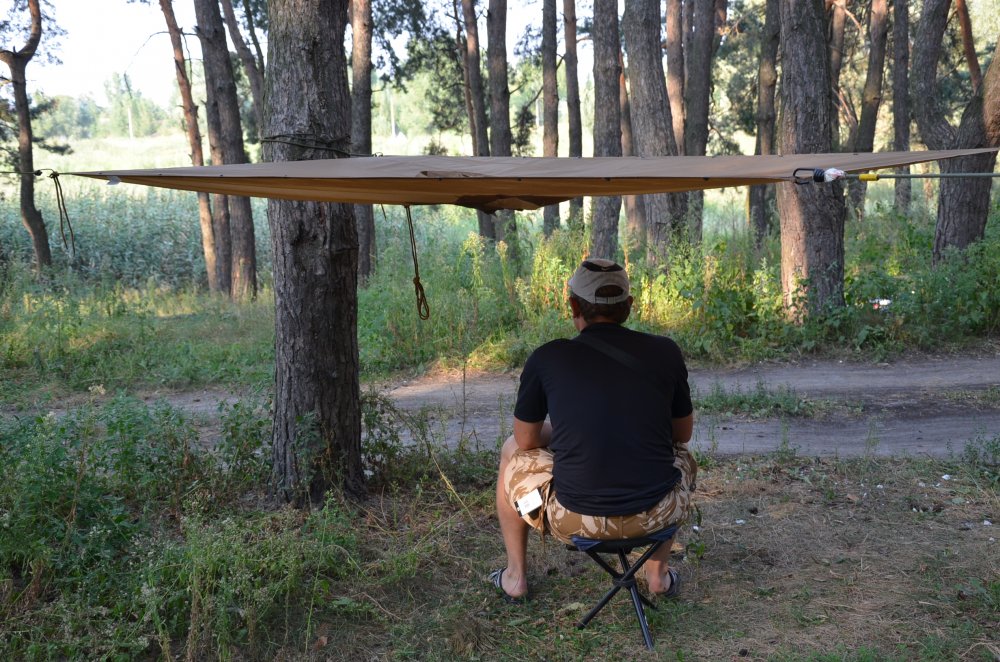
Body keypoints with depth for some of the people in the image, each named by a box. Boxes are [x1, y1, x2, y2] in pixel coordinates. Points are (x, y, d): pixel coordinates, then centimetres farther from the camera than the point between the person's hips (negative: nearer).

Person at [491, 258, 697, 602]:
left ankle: (515, 577, 36)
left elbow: (526, 440, 8)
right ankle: (659, 573, 35)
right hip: (657, 514, 2)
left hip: (575, 517, -1)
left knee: (512, 452, 28)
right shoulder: (666, 351, -1)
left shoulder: (546, 358, -5)